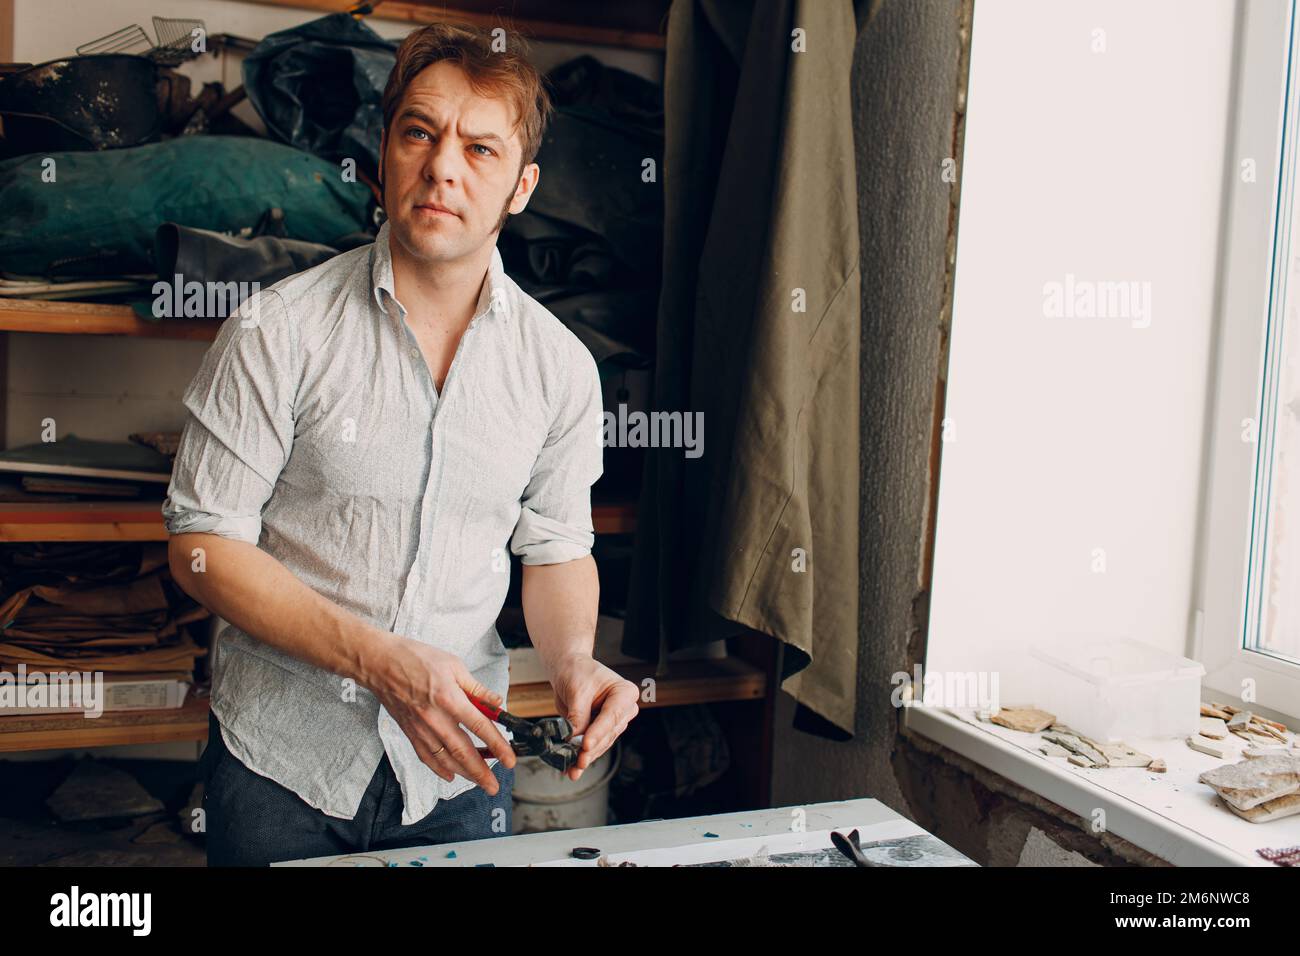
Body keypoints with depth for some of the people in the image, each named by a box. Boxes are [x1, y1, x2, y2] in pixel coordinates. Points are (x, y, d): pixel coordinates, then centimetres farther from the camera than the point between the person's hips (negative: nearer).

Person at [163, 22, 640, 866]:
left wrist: (573, 662, -14)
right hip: (281, 762, -1)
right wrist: (378, 657, -23)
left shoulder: (561, 365, -2)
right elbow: (203, 543, -11)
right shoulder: (278, 332, -11)